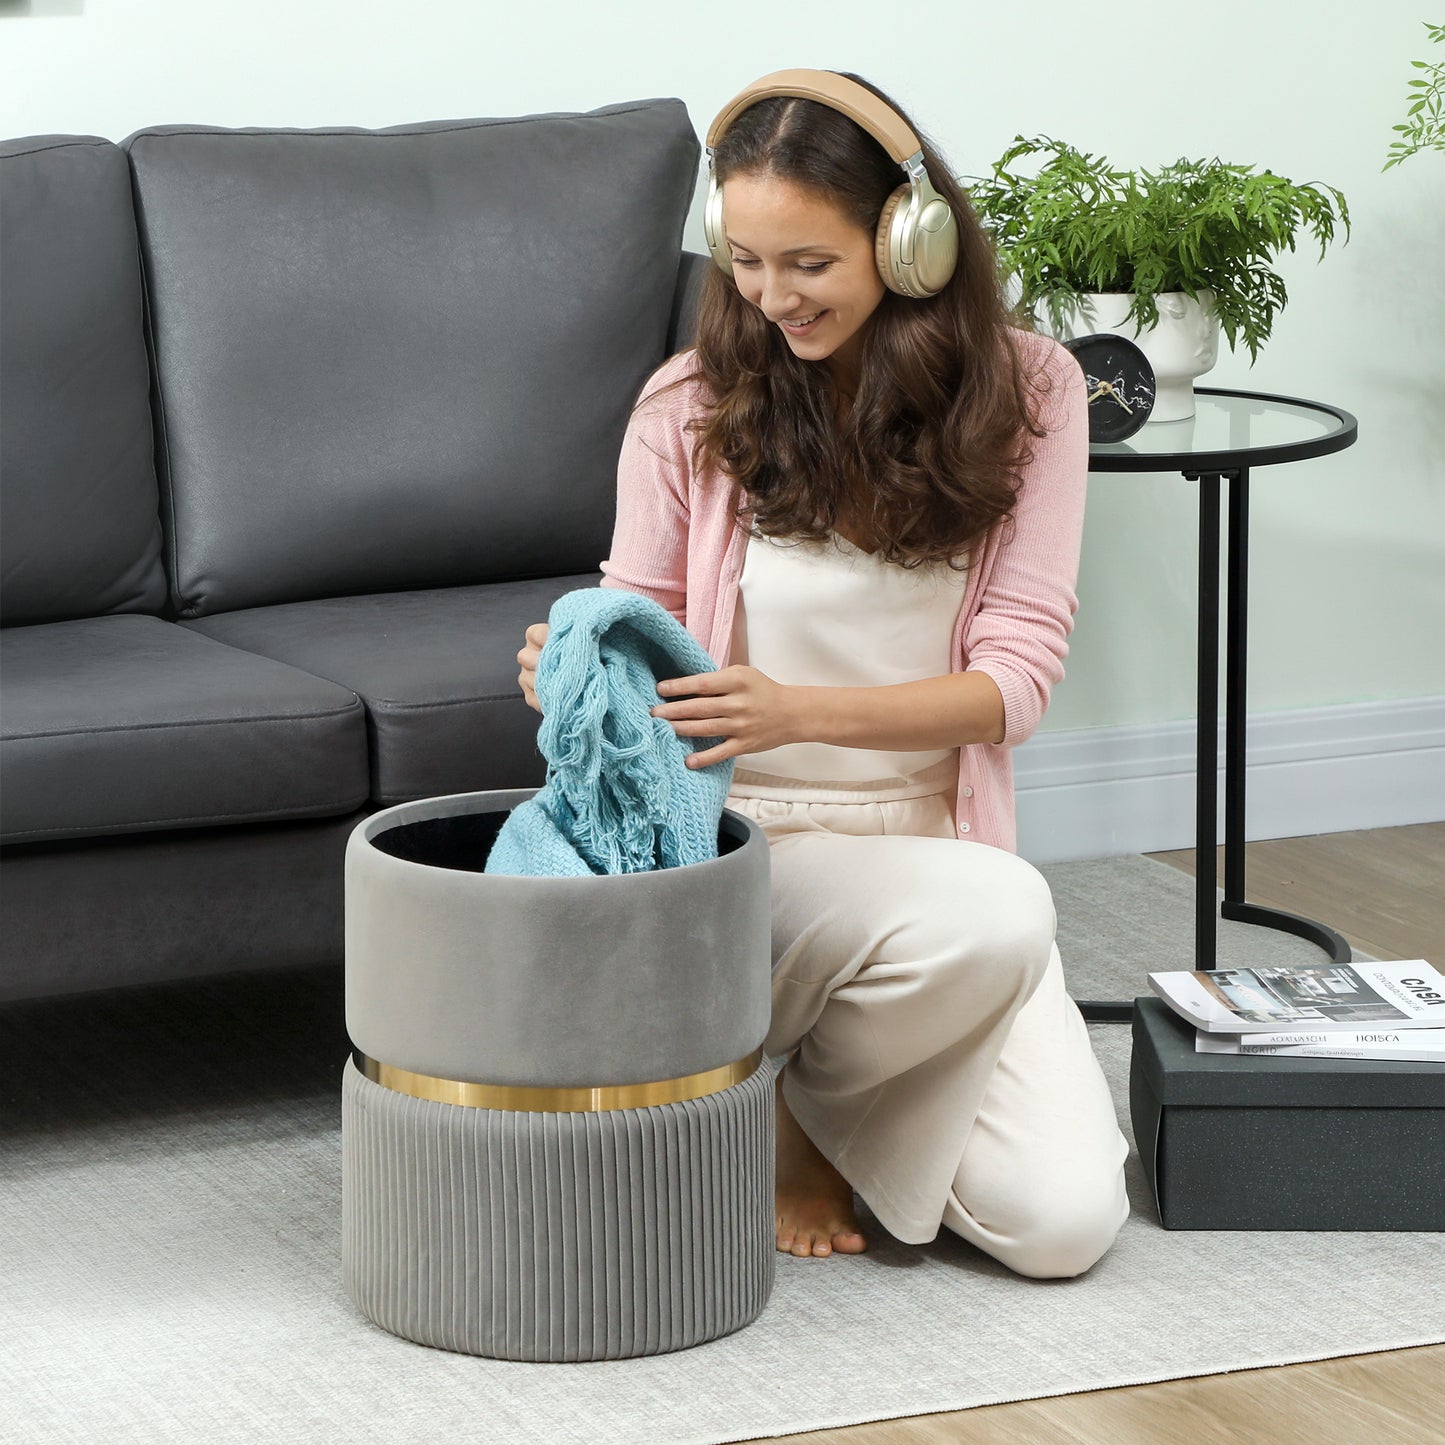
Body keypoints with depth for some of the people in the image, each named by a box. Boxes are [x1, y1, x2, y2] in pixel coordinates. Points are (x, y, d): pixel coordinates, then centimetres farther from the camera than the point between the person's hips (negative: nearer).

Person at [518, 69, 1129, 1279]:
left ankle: (825, 1085, 15)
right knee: (998, 914, -35)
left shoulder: (1025, 391, -2)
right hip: (749, 849, -3)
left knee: (1063, 1223, -15)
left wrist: (800, 710, -26)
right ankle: (797, 1104, -3)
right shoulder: (690, 407, -5)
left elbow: (1017, 671, -8)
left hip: (941, 841, 3)